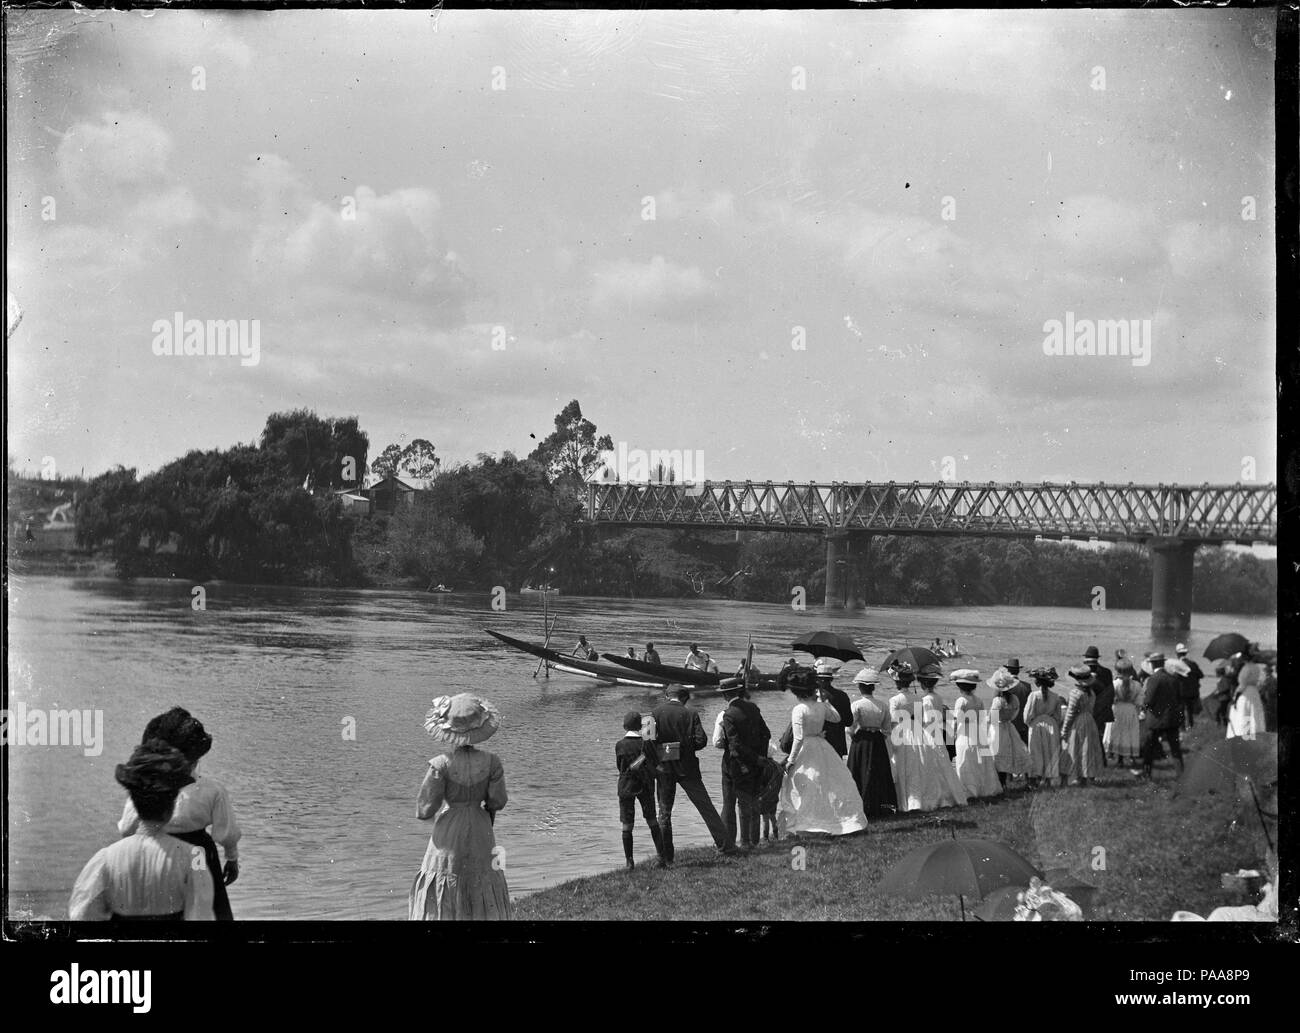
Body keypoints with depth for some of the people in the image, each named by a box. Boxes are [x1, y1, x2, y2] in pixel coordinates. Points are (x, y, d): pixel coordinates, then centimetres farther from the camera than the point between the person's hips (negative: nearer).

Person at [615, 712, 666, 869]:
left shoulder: (620, 745, -7)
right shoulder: (646, 744, -6)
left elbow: (619, 766, 2)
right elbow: (654, 768, -5)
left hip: (626, 787, -1)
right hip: (645, 786, 1)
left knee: (627, 825, 3)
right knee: (652, 821, 14)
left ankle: (629, 861, 2)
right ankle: (661, 855, 7)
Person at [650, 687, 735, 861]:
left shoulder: (655, 713, -2)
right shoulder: (690, 714, -3)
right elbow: (701, 740, -8)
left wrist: (655, 759, 8)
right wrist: (687, 748, 10)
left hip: (664, 768, 1)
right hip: (686, 767, -1)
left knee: (664, 811, 10)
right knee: (706, 807, 7)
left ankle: (666, 855, 8)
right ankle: (724, 845, 7)